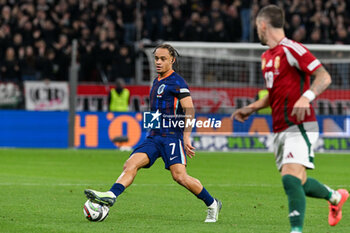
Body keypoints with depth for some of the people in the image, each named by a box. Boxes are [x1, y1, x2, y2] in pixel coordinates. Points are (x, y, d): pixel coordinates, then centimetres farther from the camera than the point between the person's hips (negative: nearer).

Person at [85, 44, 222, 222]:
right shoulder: (157, 82, 20)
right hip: (154, 136, 8)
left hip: (172, 136, -8)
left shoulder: (176, 82, -6)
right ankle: (111, 196, -27)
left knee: (179, 176, -16)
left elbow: (189, 110, -13)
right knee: (131, 164, -12)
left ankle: (212, 204, 1)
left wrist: (186, 137, -21)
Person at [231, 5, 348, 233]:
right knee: (297, 183, 14)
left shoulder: (292, 49, -11)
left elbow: (324, 77, -18)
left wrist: (306, 97, -34)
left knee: (290, 178, -22)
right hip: (280, 130, 9)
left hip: (300, 127, -9)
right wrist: (250, 109, 20)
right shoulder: (266, 57, 17)